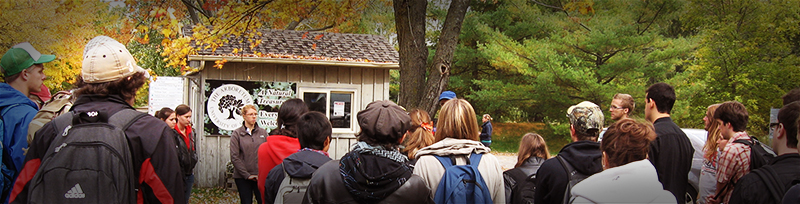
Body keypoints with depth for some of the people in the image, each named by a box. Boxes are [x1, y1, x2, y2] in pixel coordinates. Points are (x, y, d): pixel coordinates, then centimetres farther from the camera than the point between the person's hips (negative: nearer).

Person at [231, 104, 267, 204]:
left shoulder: (263, 132, 8)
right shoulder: (237, 134, 0)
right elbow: (234, 157, -5)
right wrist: (247, 175, -10)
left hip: (260, 176, 1)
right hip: (242, 177, -1)